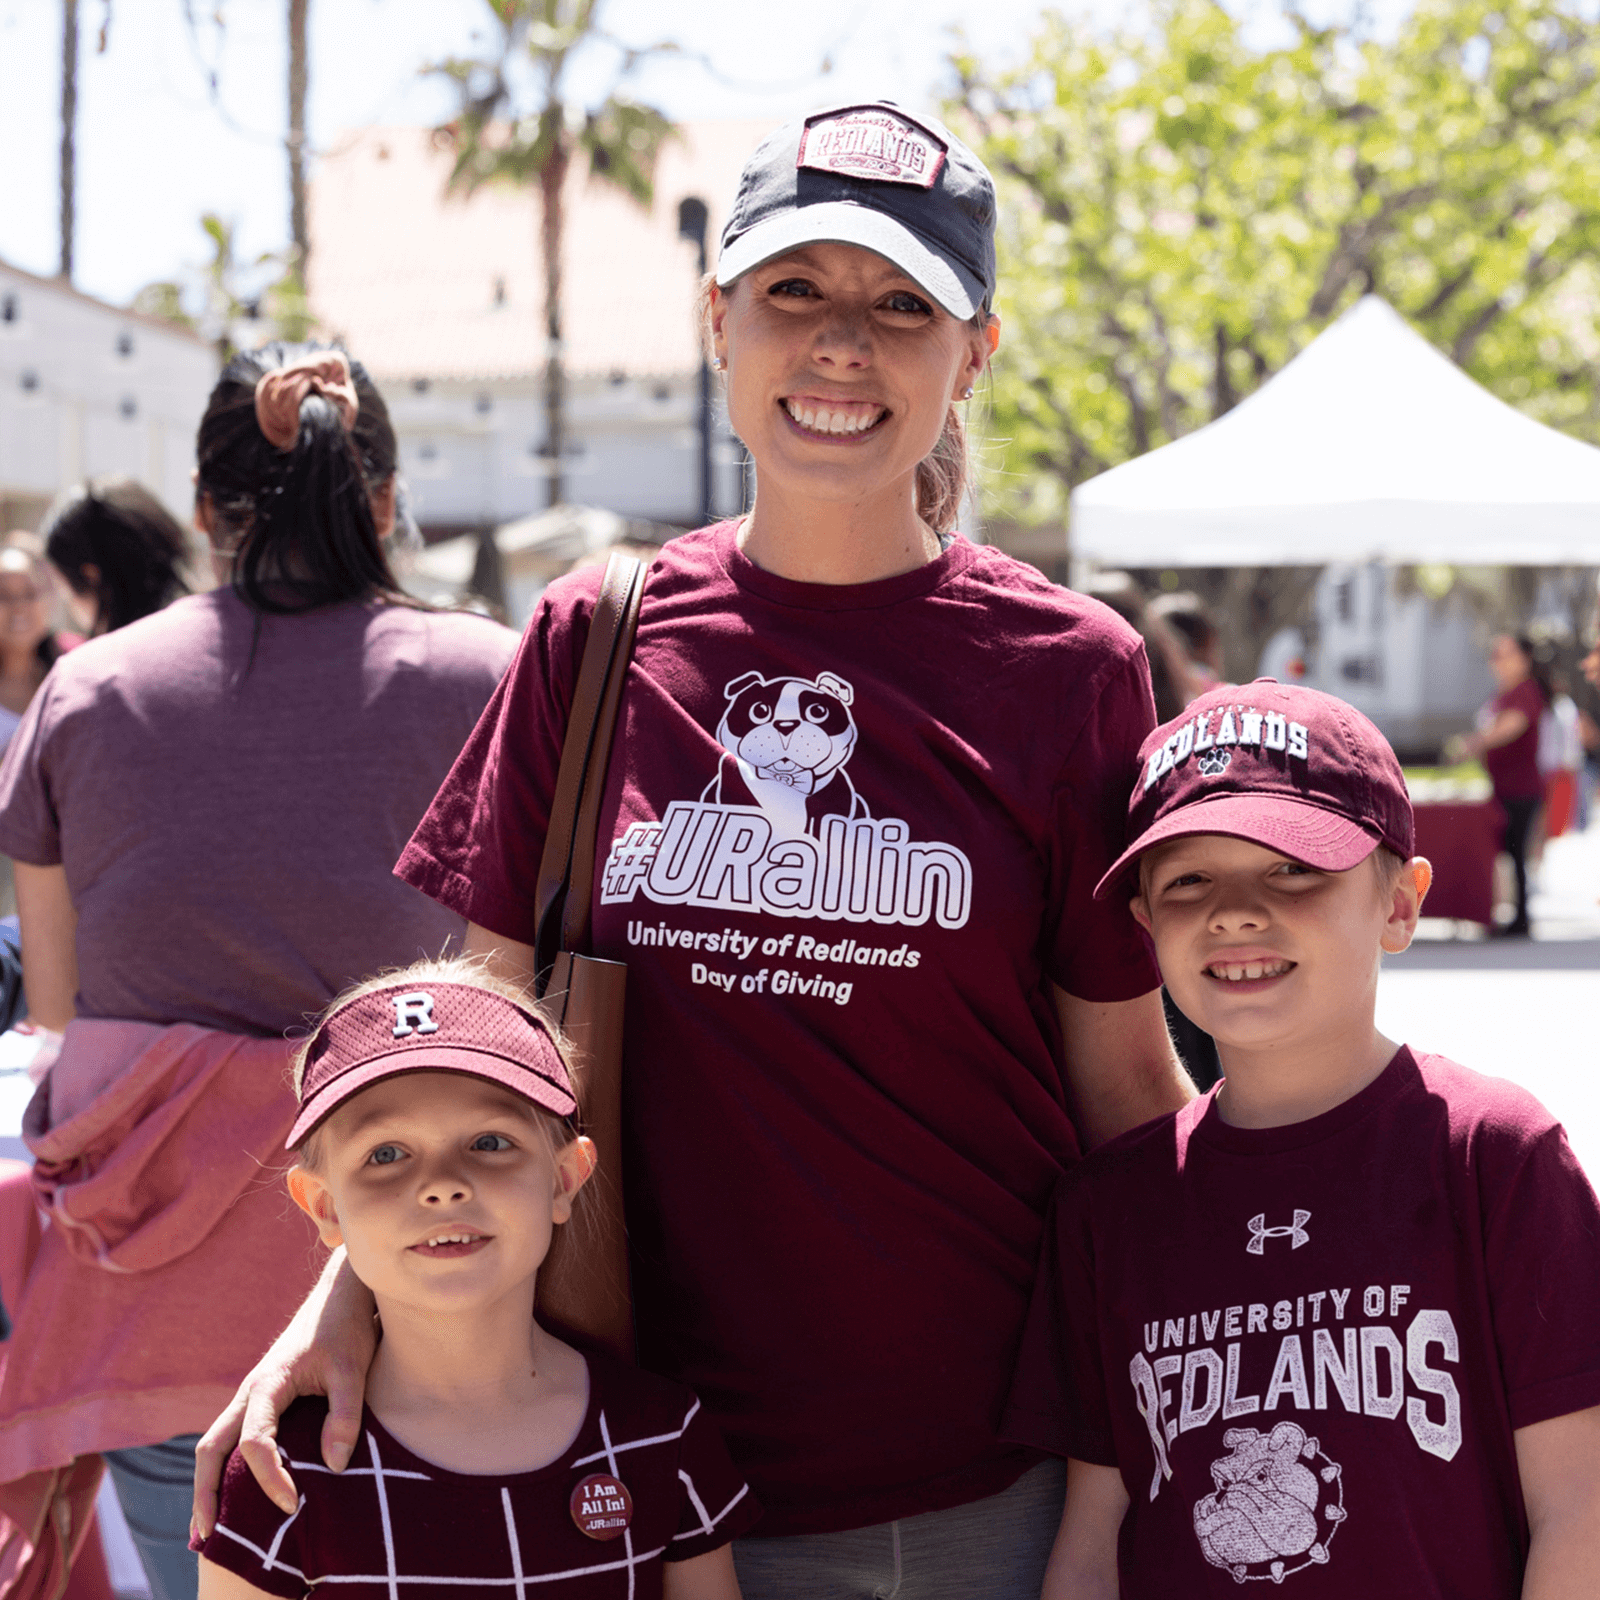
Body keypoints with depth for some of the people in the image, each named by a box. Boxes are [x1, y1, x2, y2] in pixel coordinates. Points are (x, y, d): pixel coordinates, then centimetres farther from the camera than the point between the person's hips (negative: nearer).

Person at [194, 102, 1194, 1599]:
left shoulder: (1069, 670, -3)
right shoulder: (594, 641, 1)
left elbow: (1126, 1084, 1)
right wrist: (349, 1294, -7)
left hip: (1002, 1473, -1)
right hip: (678, 1459, 1)